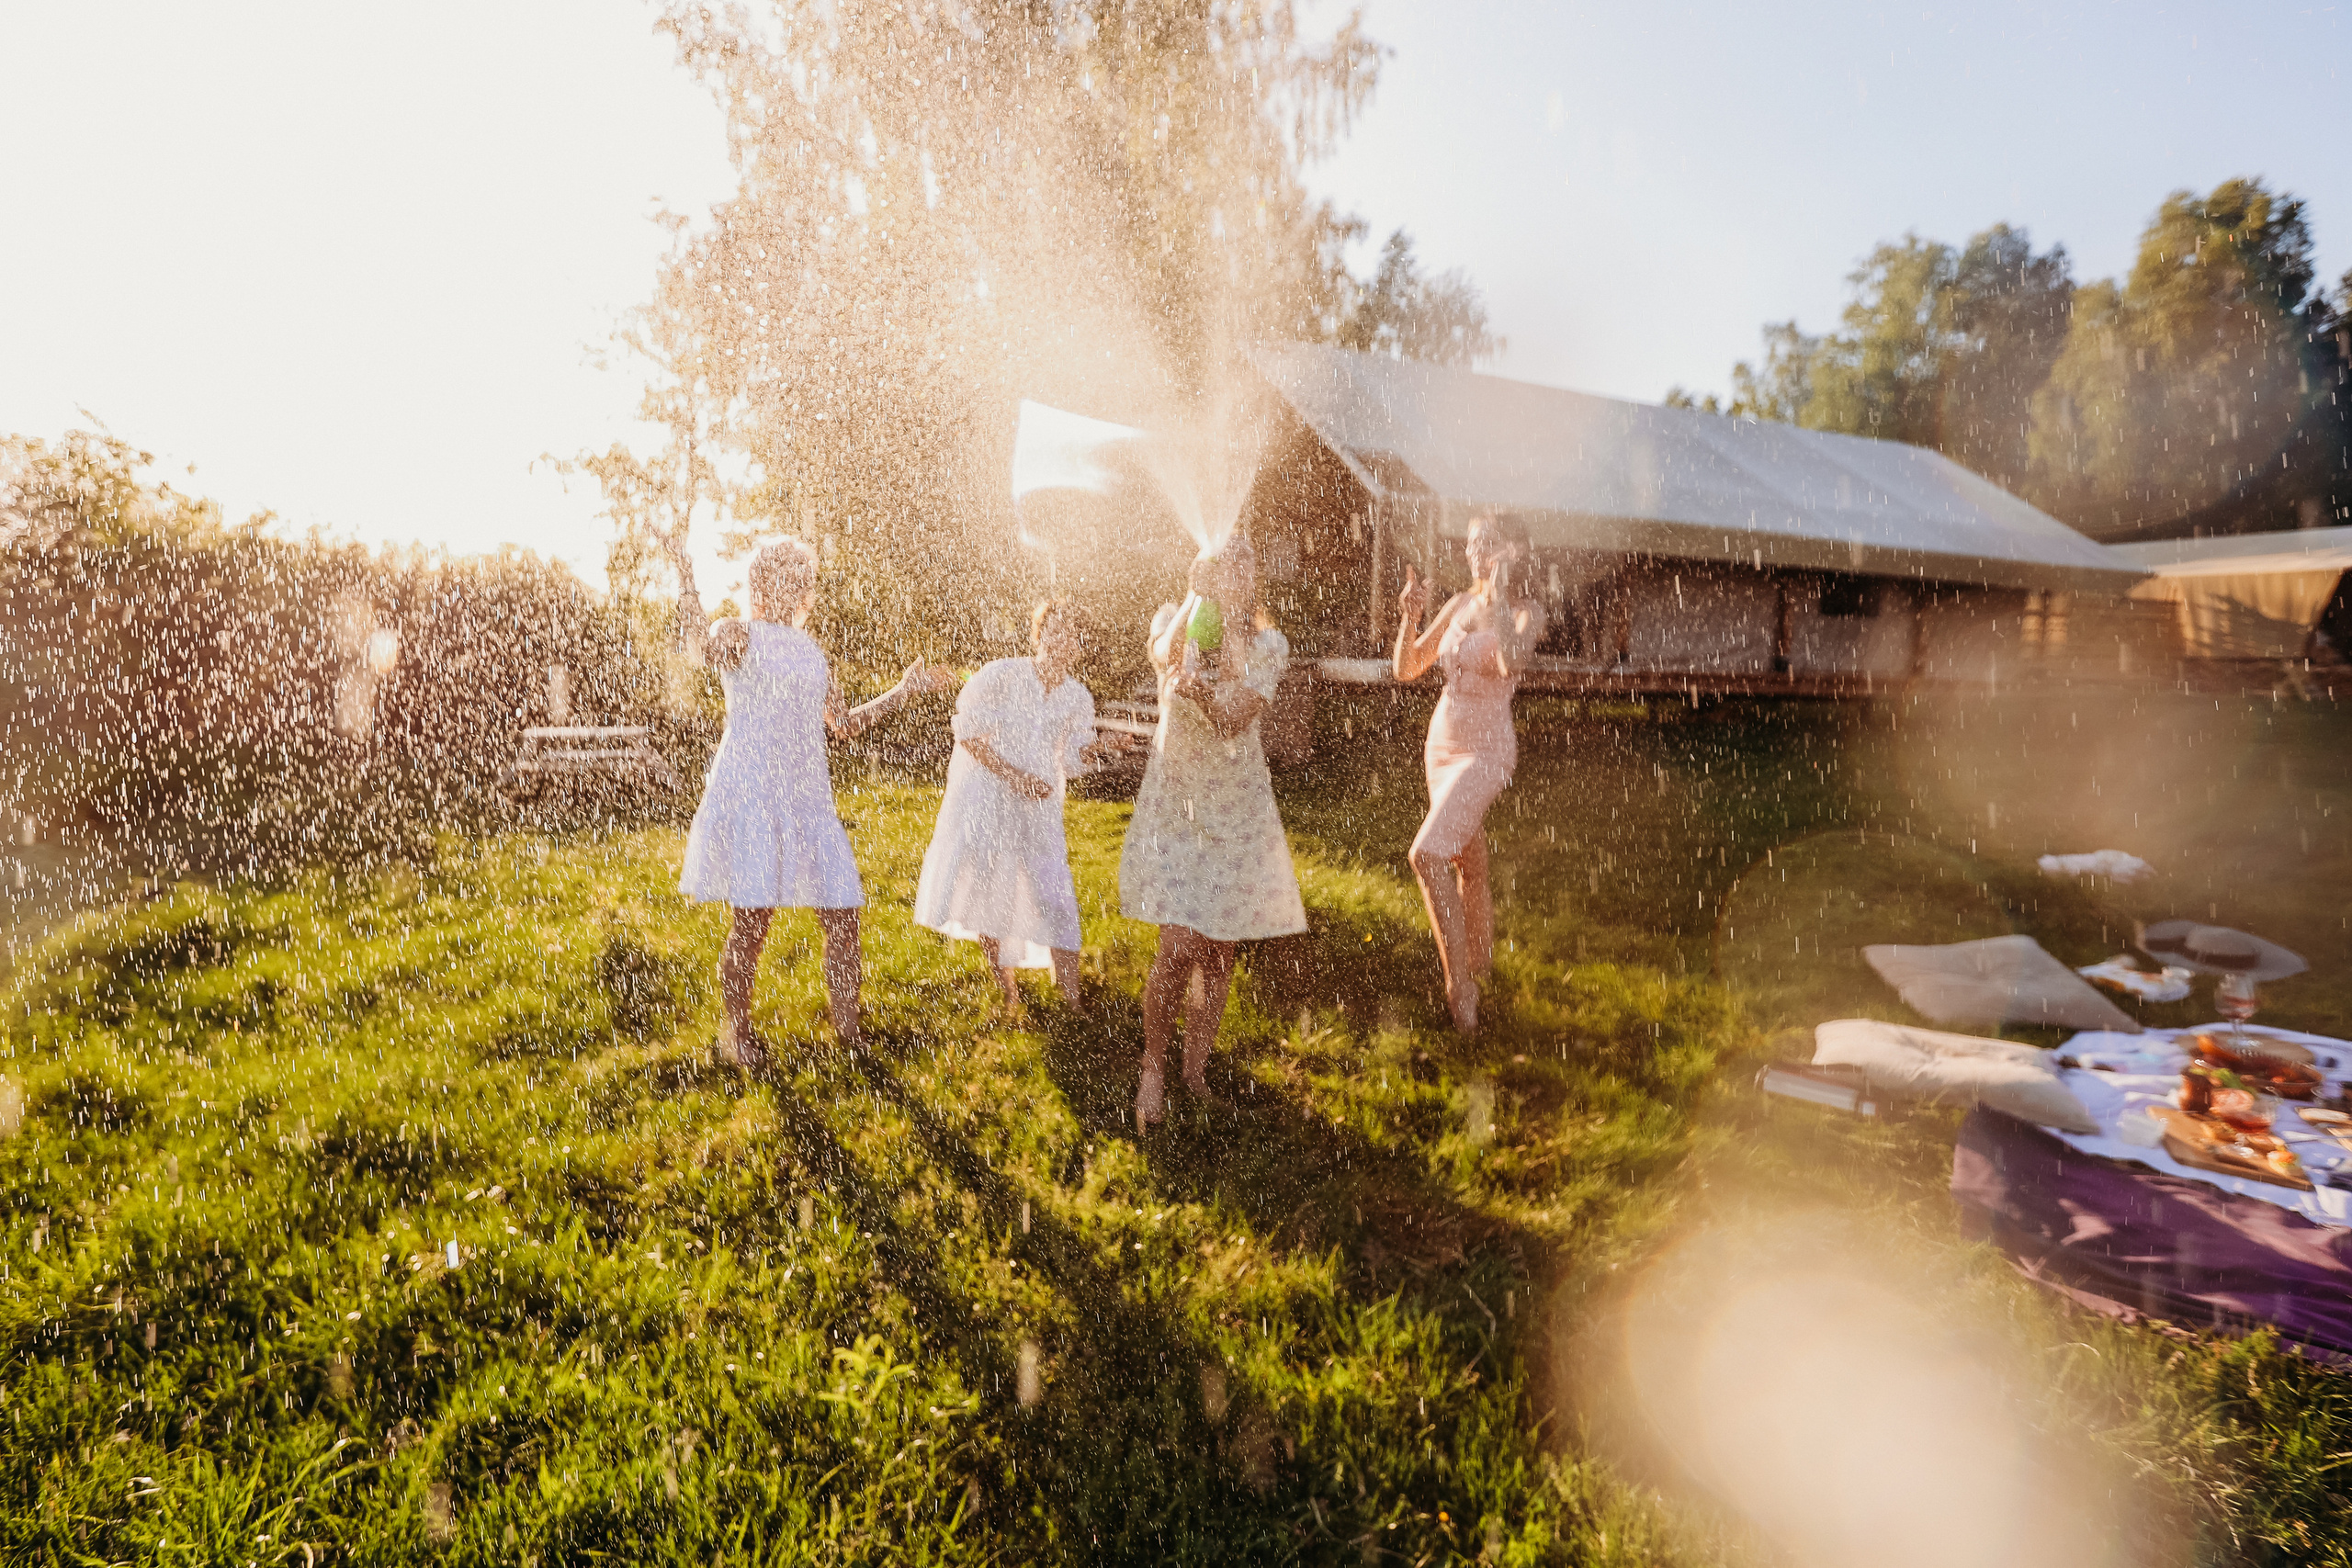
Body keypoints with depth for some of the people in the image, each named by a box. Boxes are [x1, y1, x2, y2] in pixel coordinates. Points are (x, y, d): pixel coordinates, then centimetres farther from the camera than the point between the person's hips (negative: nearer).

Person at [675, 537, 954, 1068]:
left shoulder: (811, 652, 18)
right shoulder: (739, 636, 0)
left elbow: (845, 724, 24)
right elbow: (701, 651, -25)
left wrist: (905, 690, 24)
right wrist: (687, 583, -30)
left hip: (808, 798, 6)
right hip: (750, 793, -6)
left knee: (843, 916, 2)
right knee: (752, 920, -3)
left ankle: (847, 1031, 18)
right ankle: (738, 1031, 18)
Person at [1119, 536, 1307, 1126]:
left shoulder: (1267, 644, 0)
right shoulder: (1174, 621, 1)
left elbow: (1234, 717, -17)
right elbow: (1163, 654, -26)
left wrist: (1197, 688, -33)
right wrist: (1197, 595, -20)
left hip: (1238, 810, 2)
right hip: (1174, 805, -2)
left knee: (1219, 954, 7)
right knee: (1179, 948, -12)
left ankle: (1195, 1072, 25)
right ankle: (1153, 1071, 8)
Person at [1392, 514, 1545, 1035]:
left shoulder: (1525, 610, -11)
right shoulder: (1458, 605, 6)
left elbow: (1510, 662, -32)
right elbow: (1406, 668, 6)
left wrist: (1498, 594, -28)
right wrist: (1410, 616, -11)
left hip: (1486, 750, -6)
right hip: (1441, 742, 7)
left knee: (1428, 854, -22)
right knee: (1467, 863, 18)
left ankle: (1459, 983, -11)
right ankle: (1480, 963, 36)